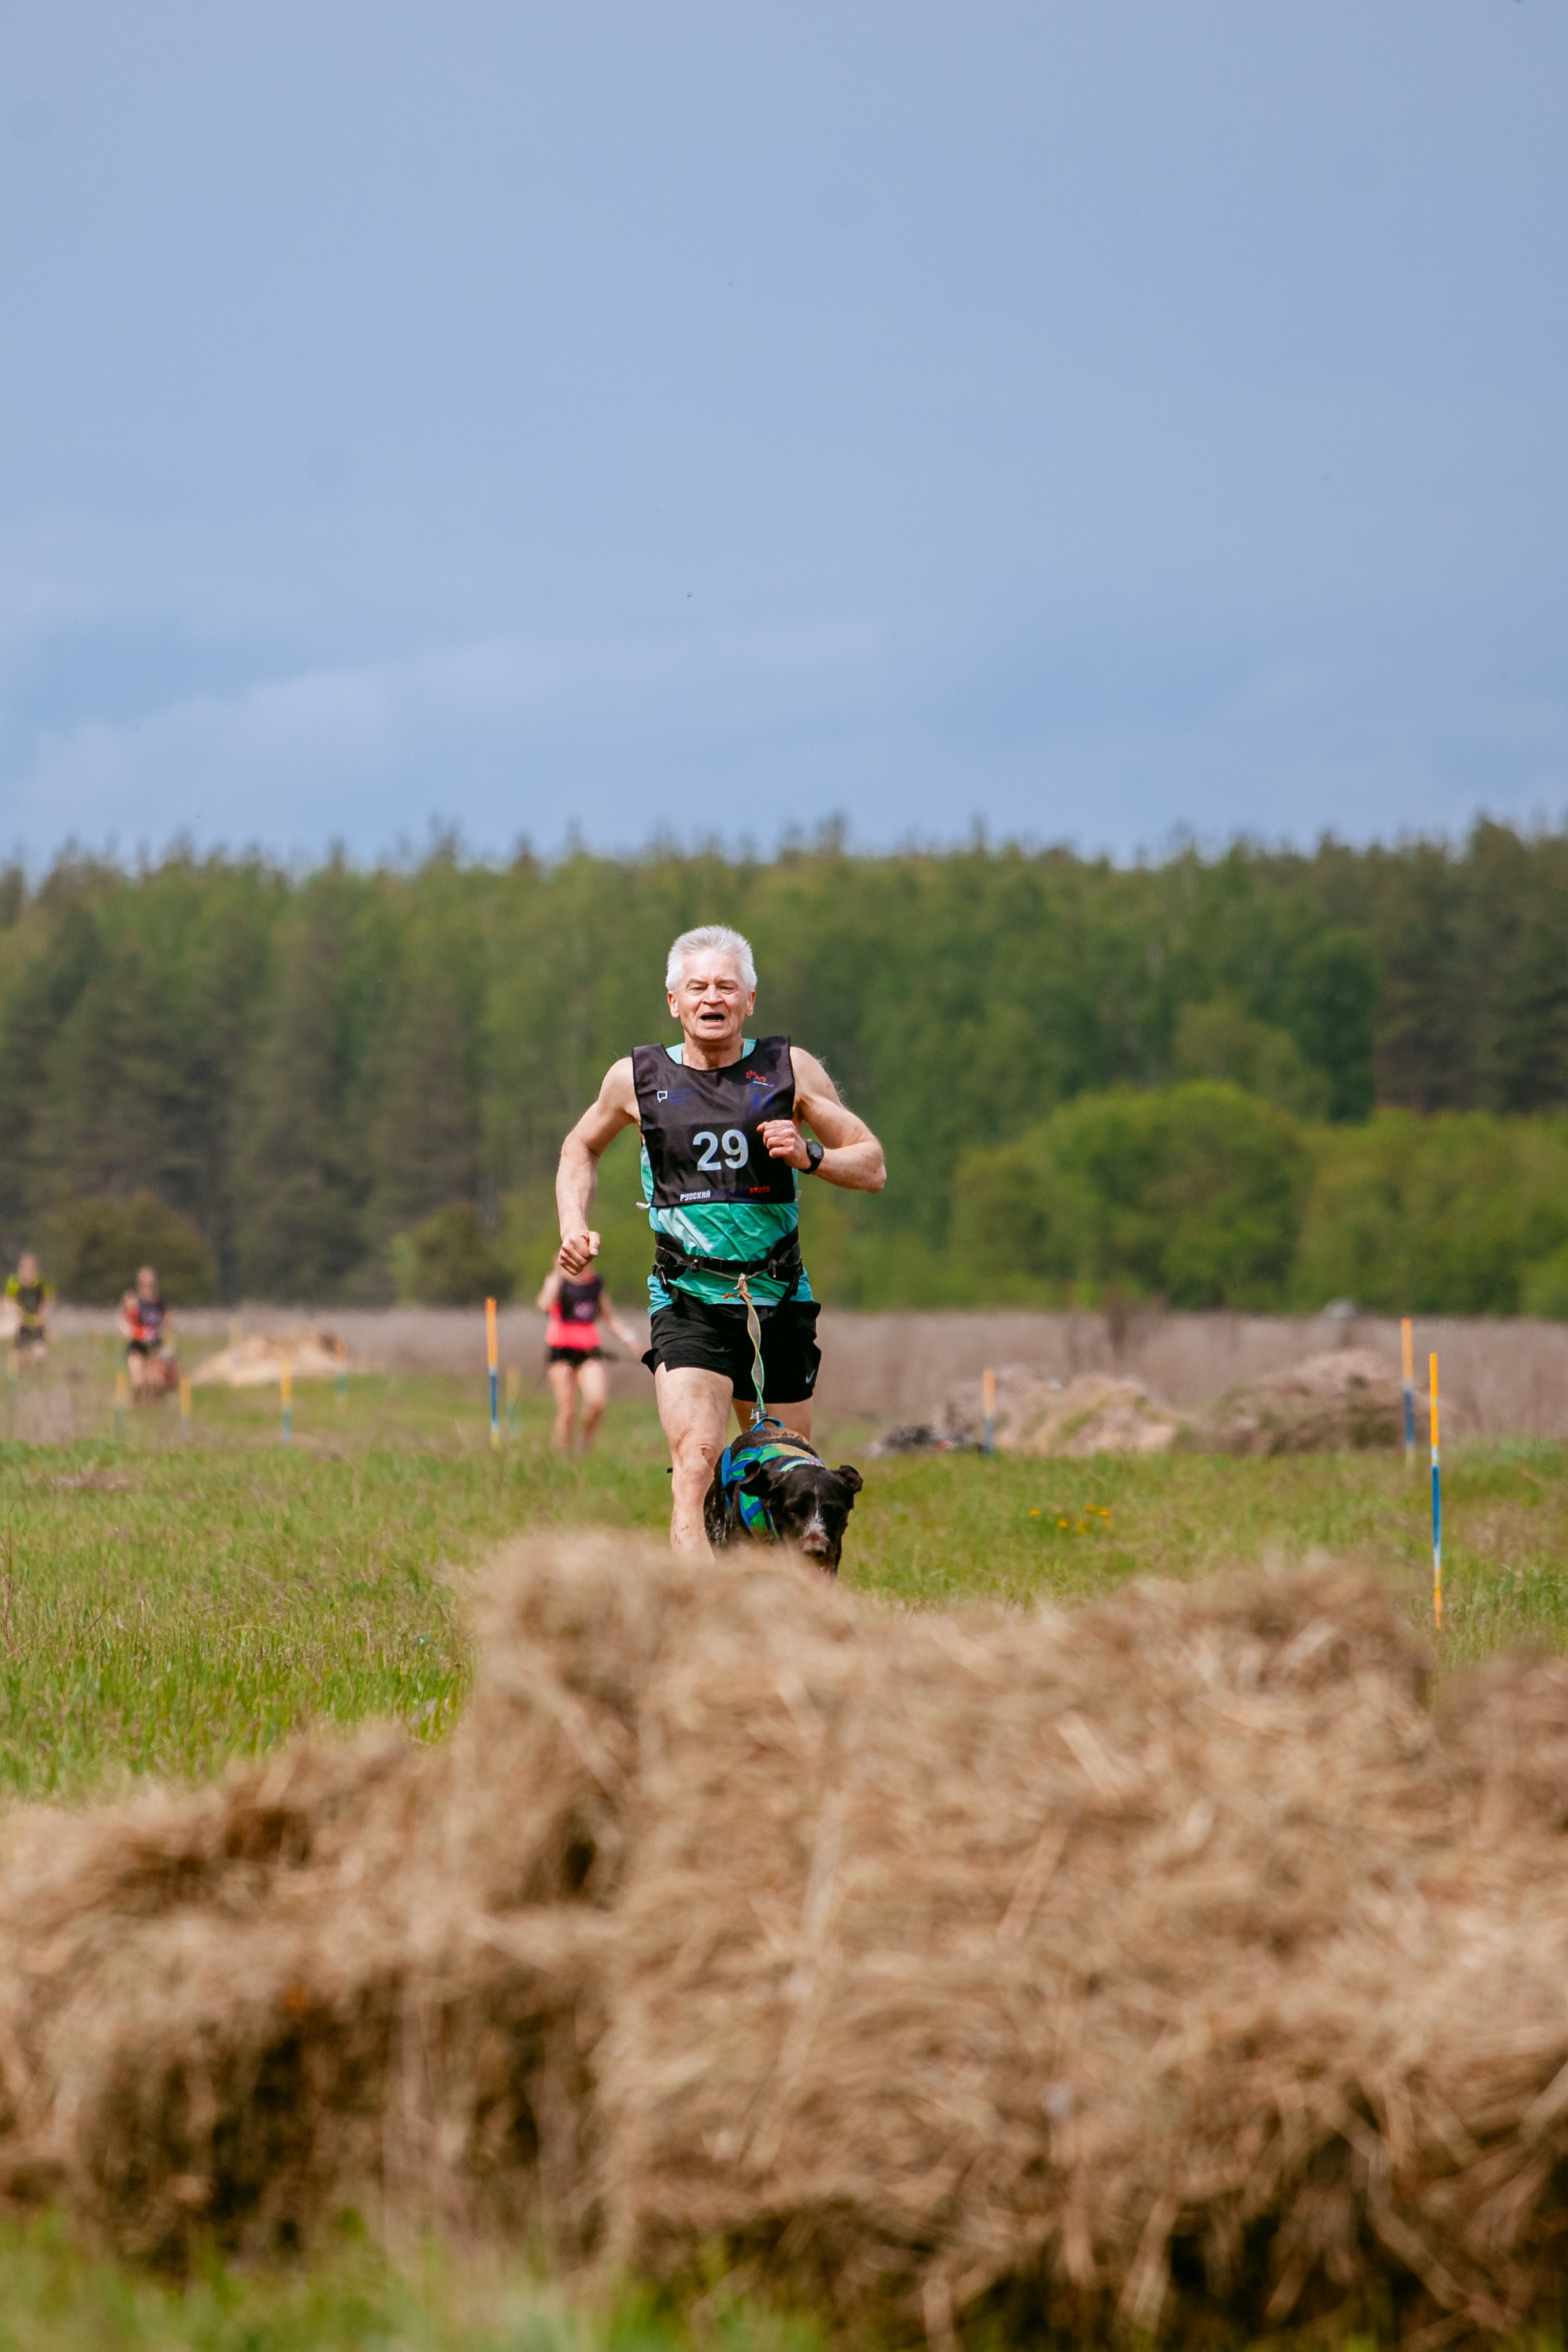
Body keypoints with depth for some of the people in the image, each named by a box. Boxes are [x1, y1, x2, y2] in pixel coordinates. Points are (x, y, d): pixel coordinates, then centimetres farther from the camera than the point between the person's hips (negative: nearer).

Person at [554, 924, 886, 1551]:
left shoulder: (789, 1069, 2)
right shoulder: (638, 1076, 4)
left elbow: (872, 1167, 6)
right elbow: (581, 1148, 24)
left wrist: (810, 1156, -14)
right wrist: (574, 1227, 7)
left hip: (779, 1300, 2)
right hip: (689, 1302, -2)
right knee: (695, 1462, -22)